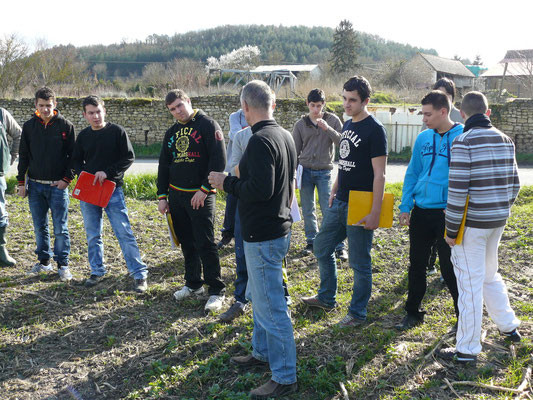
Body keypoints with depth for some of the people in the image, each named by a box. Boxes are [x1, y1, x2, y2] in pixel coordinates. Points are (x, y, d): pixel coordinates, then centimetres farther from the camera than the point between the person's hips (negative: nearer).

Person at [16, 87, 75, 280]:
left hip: (58, 185, -3)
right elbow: (23, 155, 10)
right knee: (39, 227, 11)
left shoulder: (66, 126, -3)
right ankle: (43, 261, 23)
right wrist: (21, 182, 7)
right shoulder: (29, 126, 5)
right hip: (35, 185, 3)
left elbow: (72, 155, 0)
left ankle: (63, 264, 8)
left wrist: (67, 179, -8)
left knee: (60, 228, -2)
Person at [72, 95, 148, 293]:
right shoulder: (83, 135, 9)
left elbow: (129, 157, -6)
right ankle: (97, 271, 25)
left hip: (112, 189, -4)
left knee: (124, 232, -7)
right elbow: (76, 160, 17)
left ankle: (139, 273, -3)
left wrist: (107, 172, -16)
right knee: (93, 235, 11)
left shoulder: (117, 131, -3)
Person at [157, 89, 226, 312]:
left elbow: (218, 160, -13)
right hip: (176, 195, 7)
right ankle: (193, 284, 26)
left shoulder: (208, 125, -6)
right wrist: (162, 196, 12)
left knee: (205, 243, -7)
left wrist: (204, 189, -16)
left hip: (201, 196, -6)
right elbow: (164, 165, 19)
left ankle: (216, 291, 2)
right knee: (187, 243, 13)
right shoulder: (172, 132, 15)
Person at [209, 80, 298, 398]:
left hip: (263, 236, -10)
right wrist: (239, 180, 20)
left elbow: (261, 189, -28)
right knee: (262, 297, 24)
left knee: (271, 306, -2)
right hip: (280, 226, 10)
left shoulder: (260, 141, -21)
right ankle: (263, 352, 40)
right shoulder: (285, 136, 8)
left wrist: (227, 183, -14)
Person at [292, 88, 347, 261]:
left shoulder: (332, 120, 0)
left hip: (324, 171, -2)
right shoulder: (300, 124, 4)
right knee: (308, 209, 8)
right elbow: (295, 151, 8)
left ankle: (339, 246, 1)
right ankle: (311, 240, 24)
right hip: (305, 170, 2)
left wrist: (328, 129, -20)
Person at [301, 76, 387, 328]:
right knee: (322, 249, 18)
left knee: (359, 262, 3)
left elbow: (379, 174, -18)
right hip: (339, 203, 9)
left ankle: (357, 314, 17)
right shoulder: (347, 125, 11)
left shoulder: (374, 130, -14)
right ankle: (326, 298, 36)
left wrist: (375, 211, -22)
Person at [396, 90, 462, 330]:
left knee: (450, 268, 3)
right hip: (420, 212, 5)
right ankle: (413, 313, 29)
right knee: (416, 265, 13)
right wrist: (405, 206, 5)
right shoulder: (423, 138, 7)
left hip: (447, 213, -5)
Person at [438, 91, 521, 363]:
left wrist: (451, 229, -12)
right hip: (498, 220, 7)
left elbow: (457, 189, -18)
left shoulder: (464, 142, -15)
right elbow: (514, 183, 12)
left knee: (470, 283, -1)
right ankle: (509, 327, 38)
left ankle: (467, 350, 7)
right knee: (490, 274, 25)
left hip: (473, 222, -7)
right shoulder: (505, 140, 7)